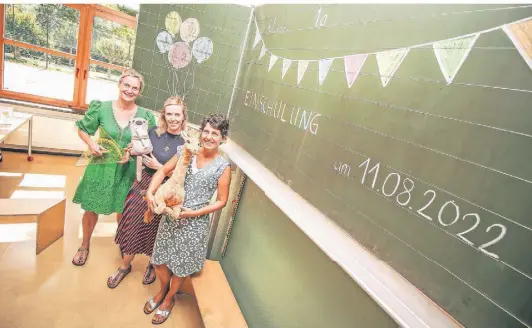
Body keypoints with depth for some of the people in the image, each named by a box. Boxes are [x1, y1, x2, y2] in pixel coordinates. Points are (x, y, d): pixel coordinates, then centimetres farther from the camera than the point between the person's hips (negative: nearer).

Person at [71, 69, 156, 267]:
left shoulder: (145, 116, -7)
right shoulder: (101, 108, -8)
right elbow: (82, 129, 6)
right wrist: (91, 144, -13)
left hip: (126, 171, 0)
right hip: (100, 168, 0)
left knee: (123, 211, 15)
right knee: (91, 209, 14)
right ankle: (84, 246, 41)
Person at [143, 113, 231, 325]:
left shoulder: (223, 167, -13)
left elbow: (222, 201, -9)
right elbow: (163, 171, 4)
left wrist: (195, 213, -17)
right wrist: (150, 192, -12)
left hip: (194, 223, -3)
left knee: (180, 265, 16)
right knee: (159, 260, 18)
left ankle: (169, 299, 45)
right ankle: (163, 290, 50)